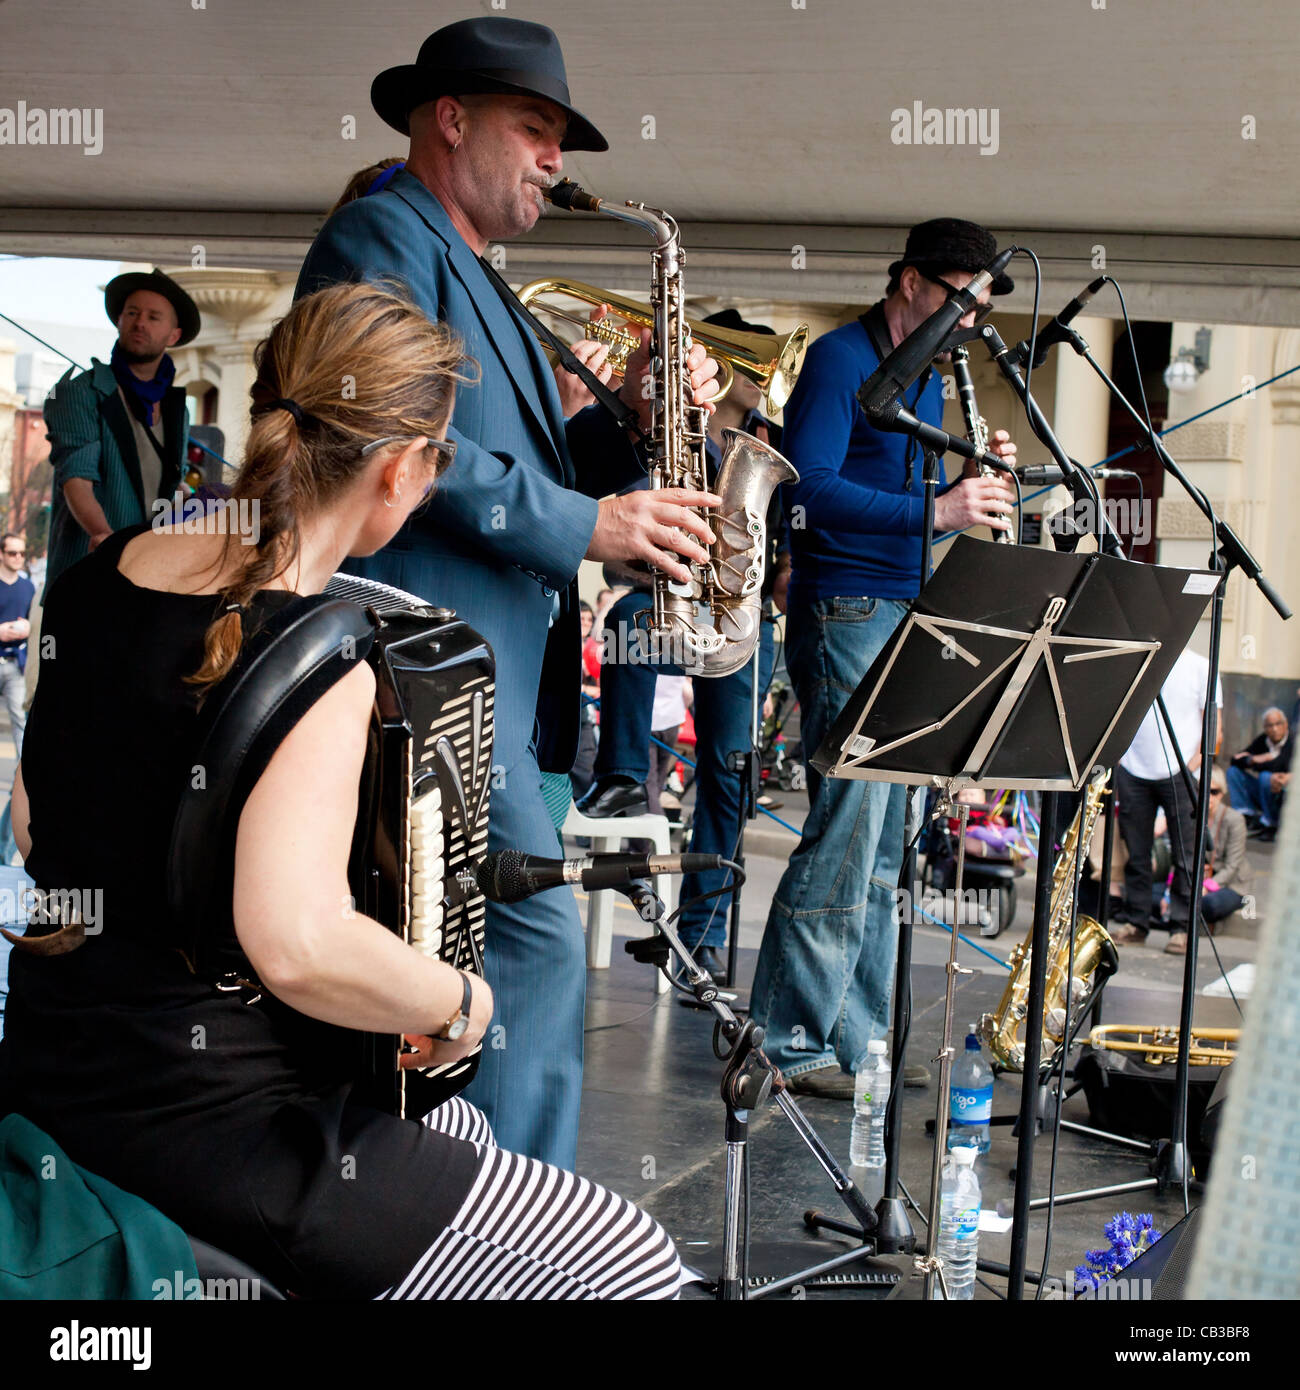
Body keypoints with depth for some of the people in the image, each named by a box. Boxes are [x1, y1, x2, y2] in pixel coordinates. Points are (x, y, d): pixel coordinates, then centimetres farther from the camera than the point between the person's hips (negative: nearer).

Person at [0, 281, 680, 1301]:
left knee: (461, 1133, 32)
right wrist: (459, 1001, -18)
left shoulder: (107, 570, 2)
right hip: (202, 1129, -9)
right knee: (633, 1262, -1)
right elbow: (298, 944, -36)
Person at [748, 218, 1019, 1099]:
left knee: (885, 844, 9)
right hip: (846, 616, -9)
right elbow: (812, 490, -20)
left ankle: (858, 1035, 16)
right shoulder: (841, 360, -7)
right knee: (847, 826, -11)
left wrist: (976, 478, 5)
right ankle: (793, 1044, -3)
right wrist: (935, 511, -24)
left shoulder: (929, 380, 20)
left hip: (906, 618, 9)